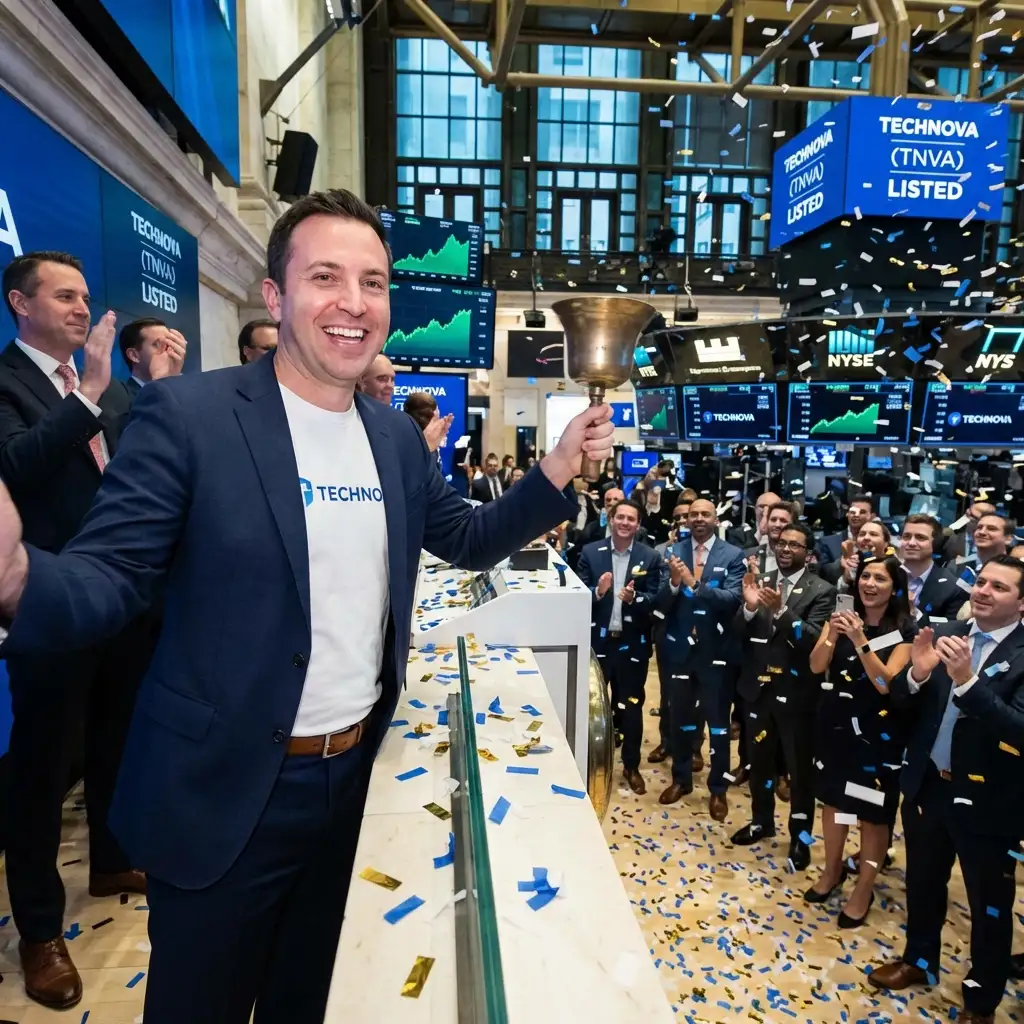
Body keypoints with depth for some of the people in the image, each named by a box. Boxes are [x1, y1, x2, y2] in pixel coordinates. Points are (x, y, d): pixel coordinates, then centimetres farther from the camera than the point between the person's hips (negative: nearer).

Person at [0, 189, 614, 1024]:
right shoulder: (188, 414, -15)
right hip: (225, 793, -4)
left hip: (359, 775, 5)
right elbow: (107, 579, -17)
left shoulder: (398, 435, 2)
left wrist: (560, 467, -4)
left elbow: (469, 541, 9)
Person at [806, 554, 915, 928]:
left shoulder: (904, 631, -11)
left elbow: (886, 684, -21)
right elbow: (816, 667, -9)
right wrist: (833, 634, -25)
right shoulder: (843, 617, -1)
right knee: (832, 799, 17)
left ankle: (864, 889, 27)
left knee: (873, 812, 7)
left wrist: (860, 641, -29)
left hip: (877, 732, -4)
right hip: (835, 724, 4)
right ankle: (832, 870, 39)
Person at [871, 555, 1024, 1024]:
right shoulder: (943, 634, -2)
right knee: (923, 884, 24)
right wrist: (917, 674, -22)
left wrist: (966, 680, -37)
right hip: (928, 786, 5)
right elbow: (900, 700, -1)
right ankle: (919, 960, 47)